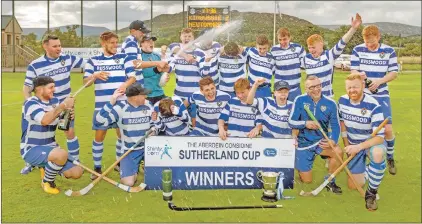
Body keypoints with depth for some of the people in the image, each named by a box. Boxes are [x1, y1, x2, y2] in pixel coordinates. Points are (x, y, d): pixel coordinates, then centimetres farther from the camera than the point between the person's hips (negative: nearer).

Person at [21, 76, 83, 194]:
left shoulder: (55, 101, 4)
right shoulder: (31, 103, -16)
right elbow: (44, 120, -34)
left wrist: (71, 113, -18)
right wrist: (63, 105, -33)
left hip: (50, 148, 7)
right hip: (32, 150, -7)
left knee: (77, 172, -4)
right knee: (62, 154, -36)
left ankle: (47, 168, 23)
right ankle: (47, 182, -6)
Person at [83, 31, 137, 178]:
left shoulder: (125, 58, 5)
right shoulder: (93, 60, 5)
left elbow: (133, 77, -2)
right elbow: (85, 81, 1)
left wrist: (125, 85, -24)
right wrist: (95, 75, -20)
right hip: (102, 105, 0)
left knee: (122, 134, 9)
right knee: (99, 136, 2)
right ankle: (97, 167, 16)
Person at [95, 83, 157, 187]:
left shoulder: (148, 106, -2)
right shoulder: (121, 108, -15)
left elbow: (154, 125, 12)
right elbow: (99, 121, -24)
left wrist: (153, 132, -12)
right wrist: (112, 101, -28)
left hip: (148, 147, 3)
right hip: (130, 150, -3)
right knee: (128, 182, -16)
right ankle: (135, 167, 17)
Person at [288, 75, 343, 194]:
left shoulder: (330, 103, -8)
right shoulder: (300, 100, -11)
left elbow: (335, 126, -6)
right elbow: (291, 122, -9)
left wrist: (333, 140, -24)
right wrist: (305, 124, -28)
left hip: (321, 141, 1)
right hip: (304, 143, -1)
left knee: (338, 152, -32)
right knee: (307, 180, 4)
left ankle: (329, 181, -6)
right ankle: (300, 166, 40)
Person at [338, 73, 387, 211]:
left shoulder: (373, 106, -26)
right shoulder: (342, 101, -10)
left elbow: (379, 137, -27)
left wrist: (359, 147, -40)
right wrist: (347, 145, 1)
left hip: (372, 142, -4)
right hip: (353, 145, 4)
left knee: (378, 153, -42)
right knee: (354, 186, 1)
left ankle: (371, 193, -21)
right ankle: (364, 167, 36)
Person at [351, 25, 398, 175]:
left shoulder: (389, 51, -3)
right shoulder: (357, 50, -5)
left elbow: (394, 73, -2)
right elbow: (353, 70, -4)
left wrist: (379, 81, -21)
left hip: (381, 95, 0)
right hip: (362, 95, 0)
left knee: (387, 129, -4)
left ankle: (390, 158, 19)